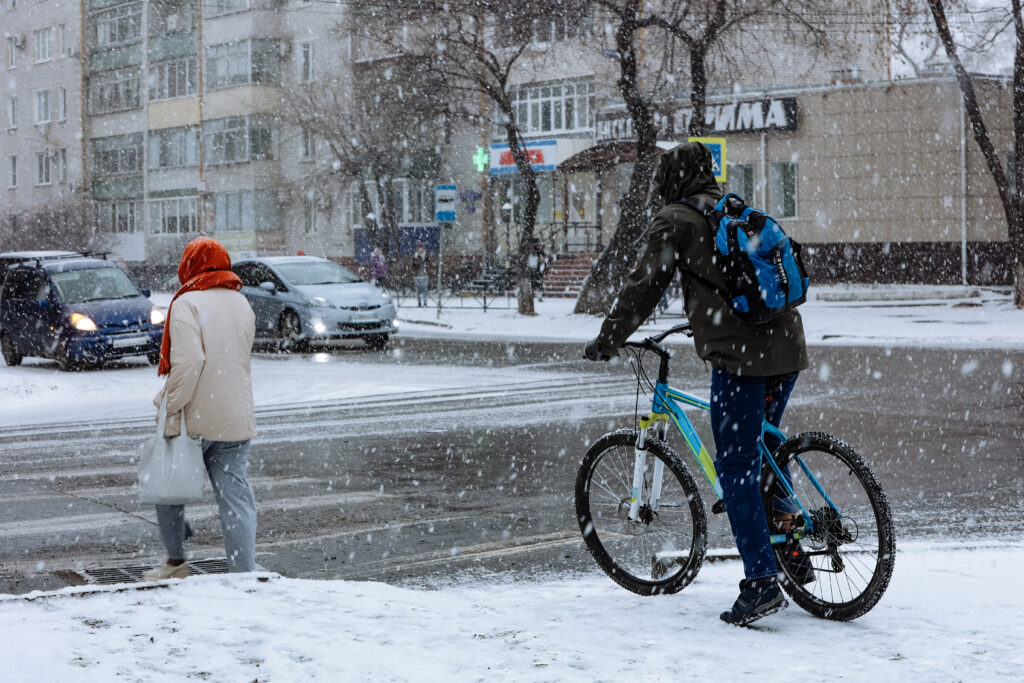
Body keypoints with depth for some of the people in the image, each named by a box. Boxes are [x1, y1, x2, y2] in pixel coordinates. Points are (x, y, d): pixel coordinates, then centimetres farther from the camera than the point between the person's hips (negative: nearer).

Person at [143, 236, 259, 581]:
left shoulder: (188, 303, -10)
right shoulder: (242, 304, 12)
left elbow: (188, 362, -21)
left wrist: (171, 410, -16)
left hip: (195, 419, -5)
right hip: (236, 419, 5)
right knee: (236, 495, 4)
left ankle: (176, 561, 22)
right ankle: (245, 573, -1)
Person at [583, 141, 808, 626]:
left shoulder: (676, 220, 4)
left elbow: (644, 286, -1)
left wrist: (606, 341, 9)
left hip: (739, 355, -7)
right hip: (787, 347, 8)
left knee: (736, 467, -4)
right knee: (763, 451, 24)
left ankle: (762, 582, -9)